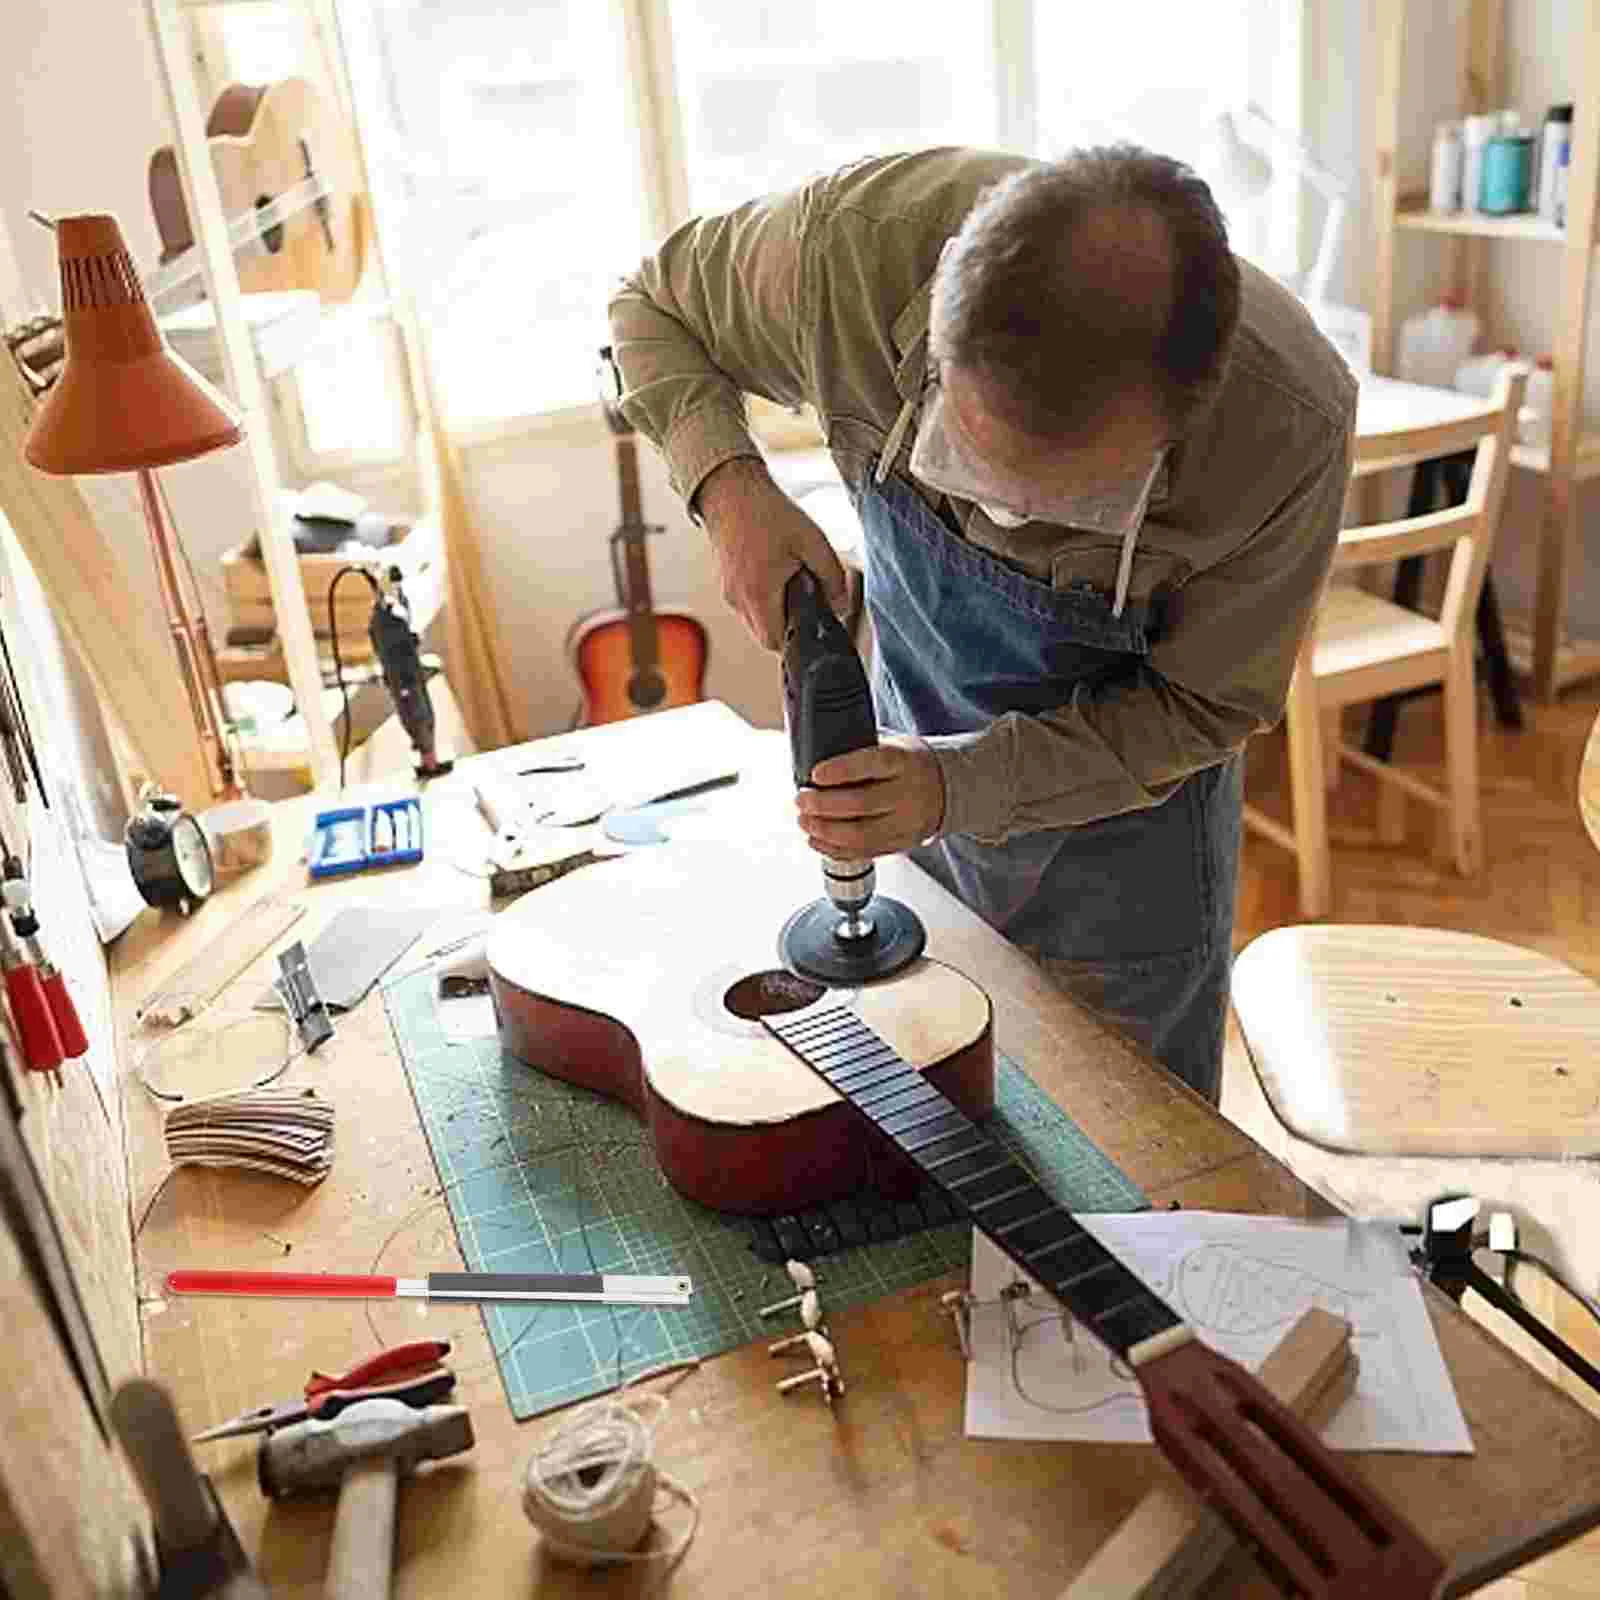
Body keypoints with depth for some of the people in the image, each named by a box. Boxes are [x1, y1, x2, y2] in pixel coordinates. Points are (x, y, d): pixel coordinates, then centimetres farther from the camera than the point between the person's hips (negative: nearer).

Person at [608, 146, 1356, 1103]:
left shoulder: (1291, 425, -34)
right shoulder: (858, 243, -32)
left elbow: (1202, 706, -19)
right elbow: (654, 307, -9)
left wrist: (956, 787, -32)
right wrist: (728, 486, -29)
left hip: (1122, 809, -2)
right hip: (917, 767, 2)